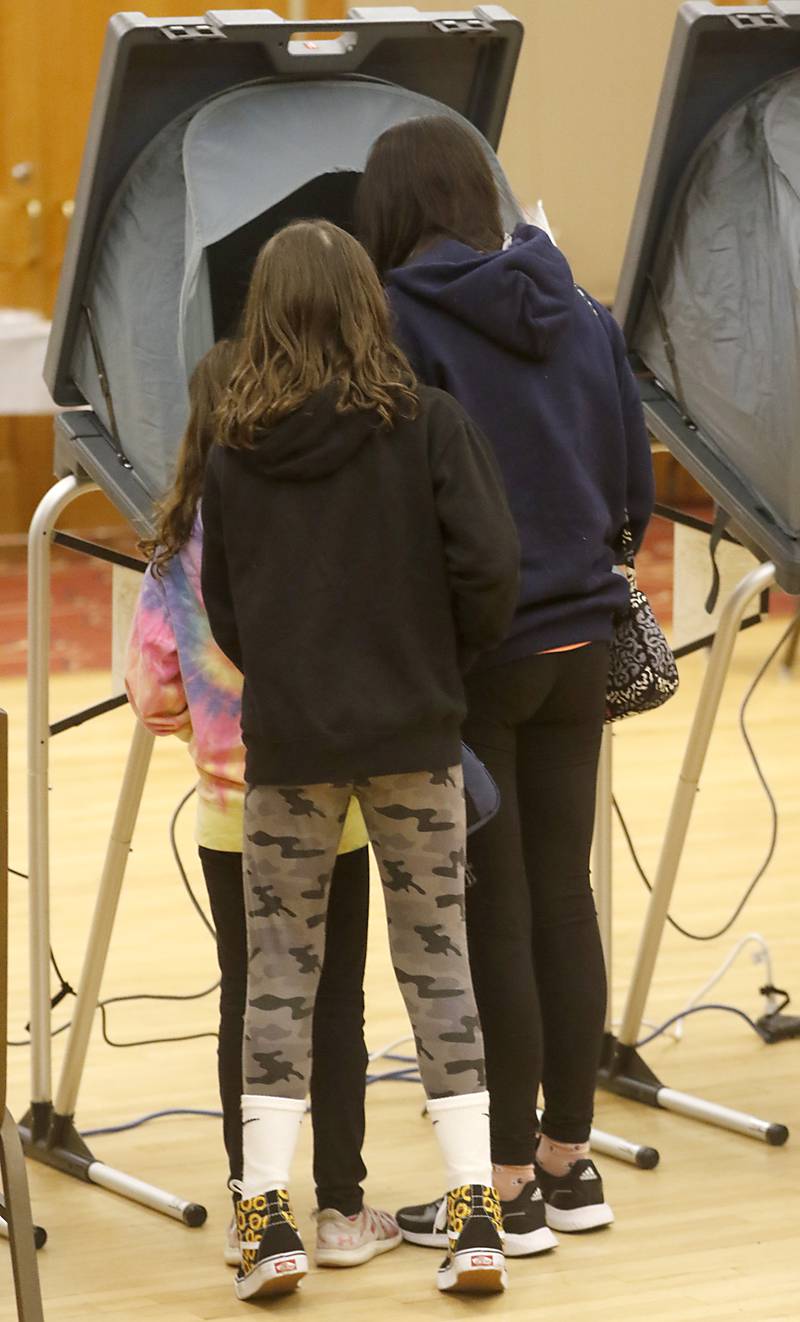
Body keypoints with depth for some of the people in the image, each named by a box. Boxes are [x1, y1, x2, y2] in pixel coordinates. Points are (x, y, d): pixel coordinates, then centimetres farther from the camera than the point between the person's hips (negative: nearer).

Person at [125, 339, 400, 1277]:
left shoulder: (180, 549, -6)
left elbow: (149, 689, -3)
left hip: (230, 818, 2)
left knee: (246, 1006, 11)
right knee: (336, 1005, 8)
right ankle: (340, 1210, 12)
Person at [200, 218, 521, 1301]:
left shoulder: (236, 451, -3)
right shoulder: (426, 425, -8)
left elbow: (222, 610, 4)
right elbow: (491, 565, -14)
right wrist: (448, 662, 3)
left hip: (286, 744, 1)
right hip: (414, 736, 0)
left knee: (280, 970, 8)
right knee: (438, 964, 7)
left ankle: (269, 1213, 3)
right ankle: (474, 1213, 4)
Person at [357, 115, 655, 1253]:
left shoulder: (400, 320, -12)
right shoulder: (581, 316, 6)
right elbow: (633, 488, 8)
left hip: (466, 654, -5)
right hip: (577, 645, 6)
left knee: (489, 917, 0)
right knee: (563, 897, 12)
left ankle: (510, 1186, 6)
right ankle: (570, 1162, 20)